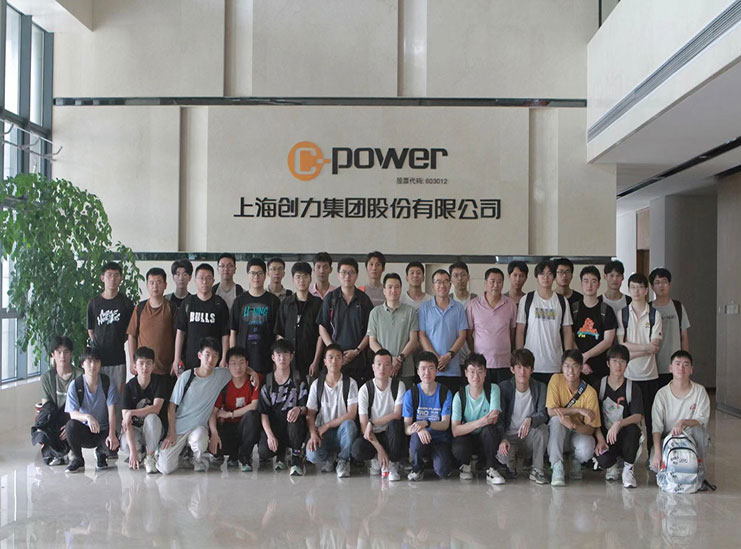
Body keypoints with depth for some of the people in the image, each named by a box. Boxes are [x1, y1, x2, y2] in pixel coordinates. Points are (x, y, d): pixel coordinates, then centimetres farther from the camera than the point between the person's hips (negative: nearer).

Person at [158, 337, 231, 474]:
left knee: (199, 440, -37)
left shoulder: (221, 375, -2)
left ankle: (199, 459, -1)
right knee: (165, 468, -14)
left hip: (199, 427, 0)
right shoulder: (187, 377, -6)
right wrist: (171, 434, -7)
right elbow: (172, 406, -2)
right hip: (178, 426, 0)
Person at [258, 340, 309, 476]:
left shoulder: (298, 379, 2)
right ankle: (281, 453, 12)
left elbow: (306, 407, -3)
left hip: (293, 428, -1)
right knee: (263, 451, -28)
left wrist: (299, 409, -28)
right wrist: (269, 435, -16)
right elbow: (263, 412, -1)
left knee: (296, 419, -37)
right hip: (273, 427, 1)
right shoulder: (267, 381, 4)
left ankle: (297, 458, -14)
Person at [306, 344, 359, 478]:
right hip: (322, 432, 1)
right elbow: (310, 414, 1)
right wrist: (313, 434, -17)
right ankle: (329, 456, 8)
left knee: (348, 424, -37)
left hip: (341, 431, -1)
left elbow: (351, 414, -11)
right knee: (312, 454, -31)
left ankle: (343, 460, -10)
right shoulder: (317, 384, 3)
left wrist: (327, 425, -13)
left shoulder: (350, 383, -3)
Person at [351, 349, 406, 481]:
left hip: (391, 435, 0)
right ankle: (376, 460, 6)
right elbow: (363, 424, -11)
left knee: (394, 423, -35)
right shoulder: (365, 389, -8)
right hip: (373, 436, 0)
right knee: (357, 449, -32)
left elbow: (397, 415, -15)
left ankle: (393, 464, -11)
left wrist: (372, 423, -19)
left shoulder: (399, 385, -6)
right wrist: (379, 448, -20)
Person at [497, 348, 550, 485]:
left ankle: (537, 469, -16)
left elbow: (543, 414, -15)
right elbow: (498, 417, -12)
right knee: (503, 454, -33)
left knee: (542, 427, -31)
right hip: (509, 437, -1)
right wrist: (502, 439, -30)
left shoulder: (540, 388, -3)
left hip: (529, 438, 1)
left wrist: (530, 420, -39)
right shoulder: (504, 387, -7)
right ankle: (511, 465, 6)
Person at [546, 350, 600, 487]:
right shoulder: (556, 379, -13)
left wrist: (573, 425, -35)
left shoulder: (590, 392, -15)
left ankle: (576, 463, 5)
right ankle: (557, 467, -26)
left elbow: (590, 429, -15)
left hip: (579, 433, 0)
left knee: (586, 449, -33)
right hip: (557, 435, 1)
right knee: (557, 419, -32)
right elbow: (551, 411, -21)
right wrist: (578, 410, -26)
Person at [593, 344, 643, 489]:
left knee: (633, 429, -36)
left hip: (625, 435, 0)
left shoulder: (633, 388, 0)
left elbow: (637, 417, -13)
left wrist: (618, 424, -32)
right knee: (603, 459, -32)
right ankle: (612, 466, 10)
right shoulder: (599, 385, 1)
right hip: (604, 435, 0)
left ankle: (628, 469, -12)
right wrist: (600, 439, -16)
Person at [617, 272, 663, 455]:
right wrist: (645, 347, -11)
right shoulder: (622, 314, 4)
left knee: (651, 415, 5)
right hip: (627, 373, 0)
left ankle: (653, 454, 15)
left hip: (649, 373, 0)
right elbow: (621, 344, -4)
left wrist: (632, 352, -12)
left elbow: (655, 347, -5)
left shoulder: (654, 315, 3)